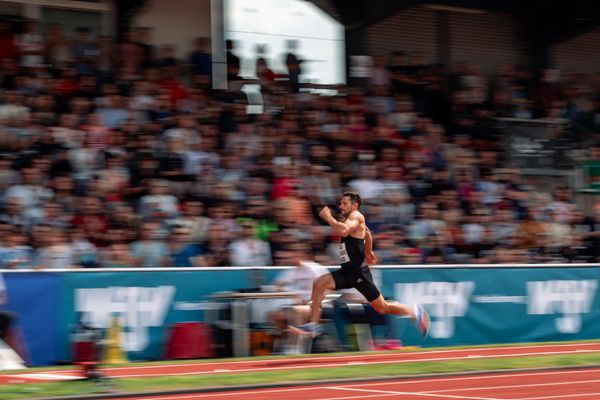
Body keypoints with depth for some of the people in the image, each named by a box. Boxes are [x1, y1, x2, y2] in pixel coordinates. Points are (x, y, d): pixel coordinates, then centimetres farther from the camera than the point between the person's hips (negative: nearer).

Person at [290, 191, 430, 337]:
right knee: (319, 284, -11)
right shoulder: (349, 220, 15)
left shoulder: (356, 216, -12)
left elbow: (343, 231, -34)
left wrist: (328, 217, -22)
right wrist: (368, 252, 45)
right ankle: (313, 325, -12)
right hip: (346, 270, 8)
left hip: (358, 272, -8)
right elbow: (367, 233, 33)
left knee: (382, 308, 1)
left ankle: (415, 312, 21)